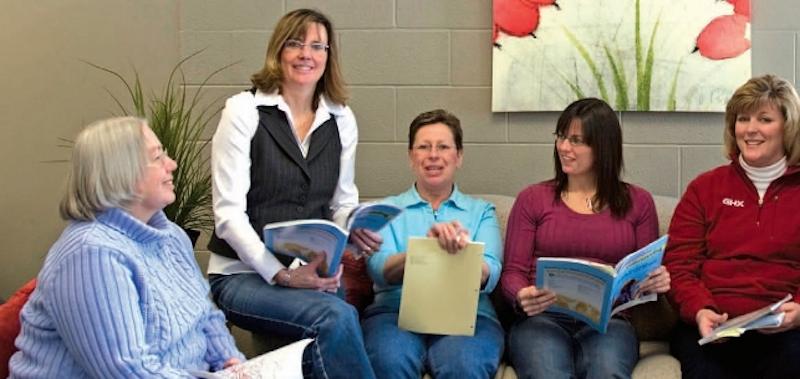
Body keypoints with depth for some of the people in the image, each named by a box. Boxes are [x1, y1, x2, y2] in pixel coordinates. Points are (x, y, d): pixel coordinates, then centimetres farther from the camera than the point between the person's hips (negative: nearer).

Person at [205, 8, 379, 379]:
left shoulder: (341, 119, 9)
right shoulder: (244, 110, -6)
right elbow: (229, 214, -11)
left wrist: (356, 229, -9)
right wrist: (281, 275, -21)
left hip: (312, 274, 4)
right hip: (244, 274, -4)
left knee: (331, 335, -29)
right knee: (336, 316, -31)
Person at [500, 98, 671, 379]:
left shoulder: (637, 202, 17)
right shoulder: (532, 198, 14)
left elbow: (648, 273, 16)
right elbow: (513, 272, 9)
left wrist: (657, 282, -8)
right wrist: (522, 297, -14)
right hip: (542, 318, 0)